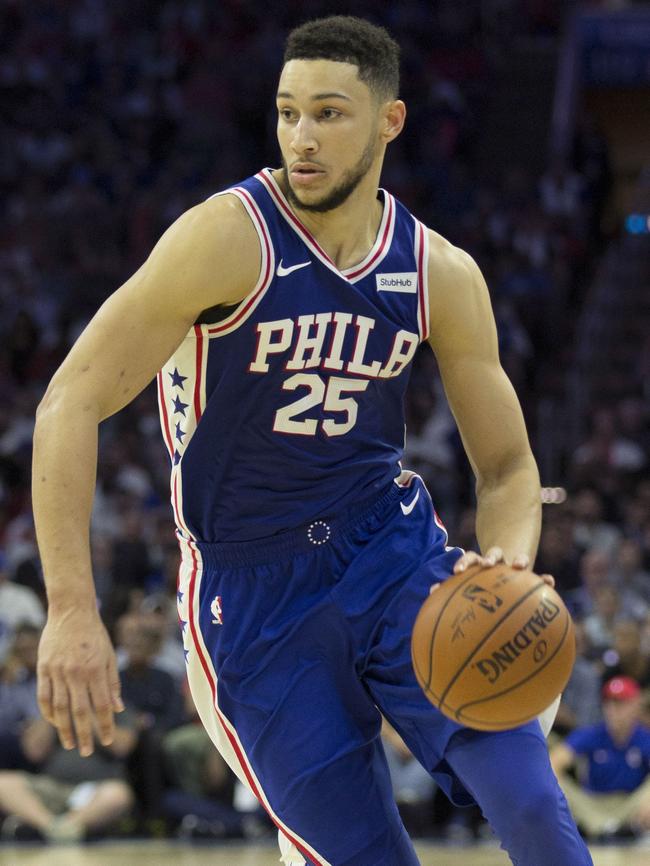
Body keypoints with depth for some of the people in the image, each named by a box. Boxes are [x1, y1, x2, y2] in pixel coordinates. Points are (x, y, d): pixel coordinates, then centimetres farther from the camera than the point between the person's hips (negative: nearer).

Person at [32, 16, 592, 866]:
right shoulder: (230, 238, -16)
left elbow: (507, 464, 7)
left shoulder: (442, 276, -2)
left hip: (396, 550, 3)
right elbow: (72, 404, -18)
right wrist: (73, 611, -26)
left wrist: (509, 567, -17)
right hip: (252, 595, -3)